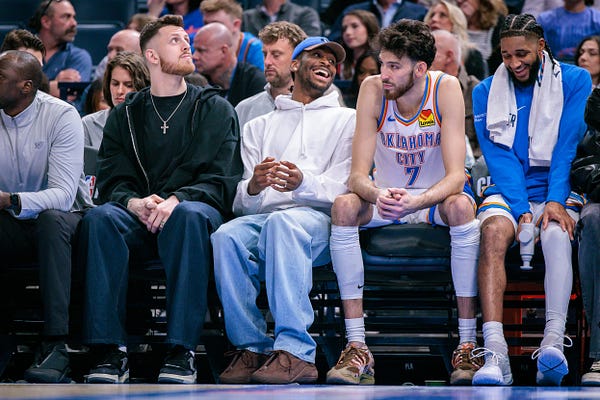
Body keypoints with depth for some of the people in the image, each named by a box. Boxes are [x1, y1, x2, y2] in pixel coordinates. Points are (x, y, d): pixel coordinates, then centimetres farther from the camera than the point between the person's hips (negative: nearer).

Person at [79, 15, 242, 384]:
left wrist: (178, 199, -21)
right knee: (101, 218, -32)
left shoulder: (214, 108, 12)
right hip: (140, 219, 2)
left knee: (189, 215, -39)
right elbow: (112, 181, 8)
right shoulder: (125, 116, 18)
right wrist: (134, 202, -17)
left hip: (196, 208, -2)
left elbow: (222, 179, 0)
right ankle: (111, 350, -35)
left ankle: (182, 350, -41)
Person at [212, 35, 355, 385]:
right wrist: (253, 187, -13)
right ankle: (252, 347, -27)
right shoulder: (259, 126, 28)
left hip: (318, 219, -3)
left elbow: (342, 187, 4)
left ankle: (295, 352, -45)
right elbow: (241, 201, 13)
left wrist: (304, 183, -20)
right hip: (263, 215, 3)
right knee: (227, 236, -33)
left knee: (283, 223, -39)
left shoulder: (346, 121, 22)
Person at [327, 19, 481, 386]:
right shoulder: (373, 89, -14)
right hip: (386, 198, 2)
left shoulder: (446, 89, -18)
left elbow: (456, 175, -23)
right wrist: (377, 196, -41)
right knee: (344, 207, -29)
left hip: (435, 199, -2)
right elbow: (357, 175, -17)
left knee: (461, 206, -35)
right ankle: (357, 348, -31)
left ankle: (468, 347, -31)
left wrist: (417, 202, -43)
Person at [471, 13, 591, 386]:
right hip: (507, 193, 1)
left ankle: (553, 346, -48)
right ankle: (495, 356, -46)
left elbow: (569, 146, -6)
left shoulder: (574, 81, 4)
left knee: (557, 233, -35)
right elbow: (498, 155, -1)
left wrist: (555, 202, -19)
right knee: (494, 231, -33)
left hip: (557, 191, -1)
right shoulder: (487, 92, 8)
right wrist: (521, 209, -16)